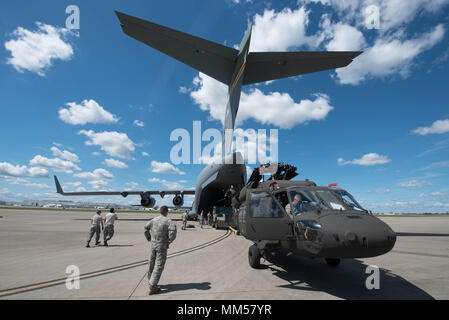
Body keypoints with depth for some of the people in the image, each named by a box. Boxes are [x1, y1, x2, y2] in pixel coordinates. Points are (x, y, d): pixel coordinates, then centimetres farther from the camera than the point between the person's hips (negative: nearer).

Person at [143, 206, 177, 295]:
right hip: (162, 246, -6)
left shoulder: (154, 220, 4)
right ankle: (152, 287, -3)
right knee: (159, 266, -1)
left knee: (151, 264, 19)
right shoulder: (168, 221, -13)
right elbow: (173, 229, -28)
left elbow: (146, 227, 12)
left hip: (153, 245, 6)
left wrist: (149, 239, 17)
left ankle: (150, 282, 35)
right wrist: (169, 240, -13)